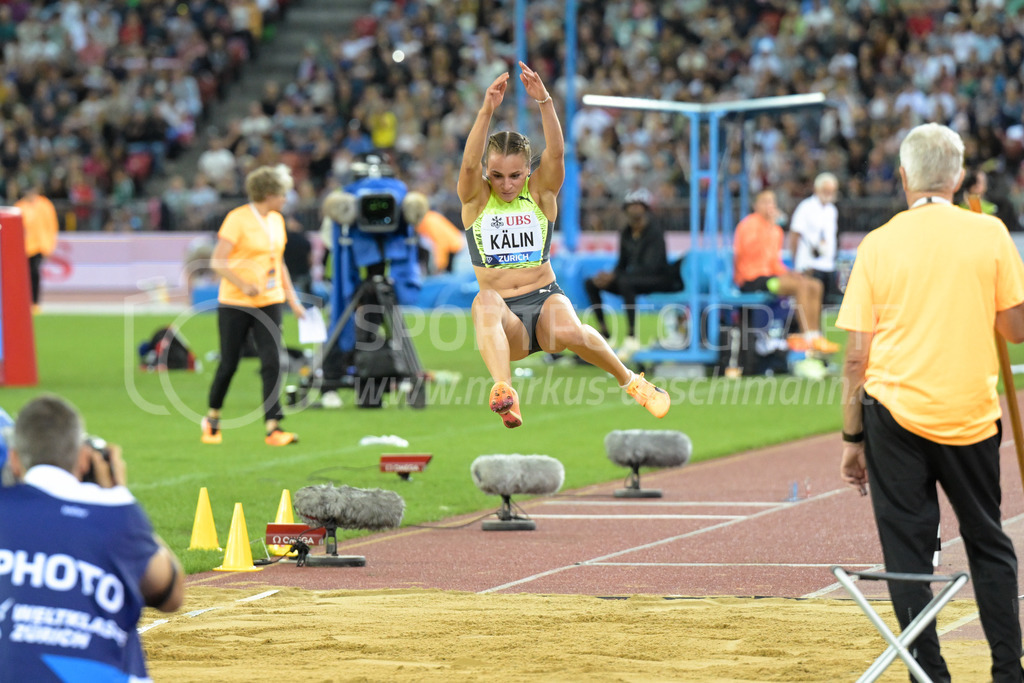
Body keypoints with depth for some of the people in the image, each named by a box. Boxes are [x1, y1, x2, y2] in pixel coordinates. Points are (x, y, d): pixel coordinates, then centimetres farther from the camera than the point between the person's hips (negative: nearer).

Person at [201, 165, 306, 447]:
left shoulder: (276, 220, 11)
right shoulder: (237, 219, -11)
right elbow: (217, 262, -14)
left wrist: (292, 298, 16)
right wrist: (243, 284, -26)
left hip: (270, 302, 5)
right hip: (236, 303, -5)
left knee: (272, 362, -8)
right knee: (229, 363, 2)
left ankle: (273, 427, -10)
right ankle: (212, 419, 24)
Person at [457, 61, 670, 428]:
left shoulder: (540, 192, 4)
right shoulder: (476, 199, 2)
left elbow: (556, 153, -15)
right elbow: (470, 163, -19)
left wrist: (545, 102, -31)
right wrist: (487, 111, -33)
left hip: (545, 299, 0)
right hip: (507, 322, 0)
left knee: (567, 331, -35)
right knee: (484, 301, -37)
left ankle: (631, 381, -10)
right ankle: (503, 392, -57)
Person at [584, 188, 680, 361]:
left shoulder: (655, 234, -16)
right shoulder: (625, 234, 6)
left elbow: (650, 267, -26)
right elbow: (623, 264, 13)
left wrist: (614, 276, -30)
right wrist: (609, 277, -12)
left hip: (661, 281, -8)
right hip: (636, 281, 8)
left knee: (625, 282, -37)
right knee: (591, 284, -2)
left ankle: (631, 338, -35)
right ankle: (603, 332, -2)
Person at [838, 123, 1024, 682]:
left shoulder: (878, 245, -2)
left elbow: (856, 356, -1)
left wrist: (852, 437, 6)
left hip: (896, 415, -1)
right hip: (971, 415, 1)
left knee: (908, 552, 5)